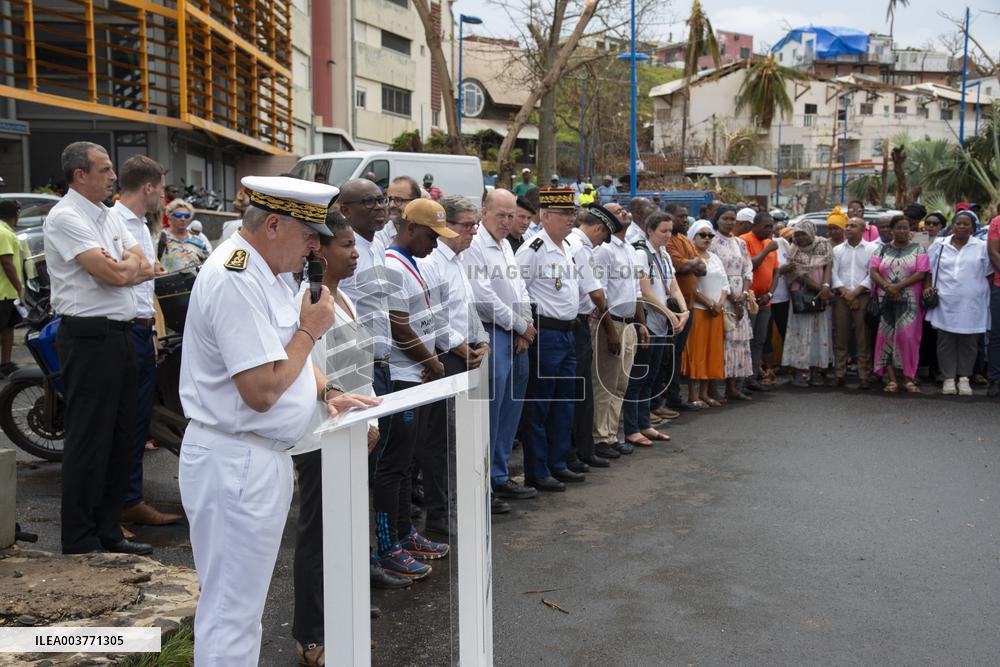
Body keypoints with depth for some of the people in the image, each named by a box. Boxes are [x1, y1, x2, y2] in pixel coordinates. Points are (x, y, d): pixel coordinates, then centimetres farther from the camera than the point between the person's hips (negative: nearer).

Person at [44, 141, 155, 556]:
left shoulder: (108, 216, 17)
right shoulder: (65, 217, -12)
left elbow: (142, 267, 10)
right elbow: (112, 274, -21)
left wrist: (122, 266, -10)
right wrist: (132, 265, 0)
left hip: (119, 334, 9)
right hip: (89, 338, -9)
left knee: (121, 439, 13)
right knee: (89, 441, -3)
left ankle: (108, 532, 24)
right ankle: (79, 543, 8)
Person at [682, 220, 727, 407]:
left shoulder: (715, 258, 18)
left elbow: (725, 284, 16)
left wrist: (720, 304, -1)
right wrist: (709, 304, -15)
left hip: (716, 312, 7)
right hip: (697, 310, -7)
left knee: (712, 351, 7)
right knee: (696, 352, -6)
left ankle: (704, 393, 14)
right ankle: (693, 395, -2)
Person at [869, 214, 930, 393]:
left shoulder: (918, 249, 6)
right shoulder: (882, 249, 12)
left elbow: (921, 273, -6)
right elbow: (873, 271, 1)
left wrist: (898, 286, -15)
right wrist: (887, 287, -15)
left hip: (909, 302, -2)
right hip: (886, 301, 2)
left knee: (908, 337, -7)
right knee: (886, 337, -2)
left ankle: (909, 378, 0)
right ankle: (892, 379, 2)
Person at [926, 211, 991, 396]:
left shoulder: (982, 248, 4)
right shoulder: (939, 247, 7)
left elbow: (988, 274, 8)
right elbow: (929, 271, 13)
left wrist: (984, 295, 2)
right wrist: (929, 288, 2)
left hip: (972, 304, 0)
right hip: (945, 303, 1)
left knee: (969, 342, 3)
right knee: (946, 341, 1)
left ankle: (964, 378, 12)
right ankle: (949, 378, 9)